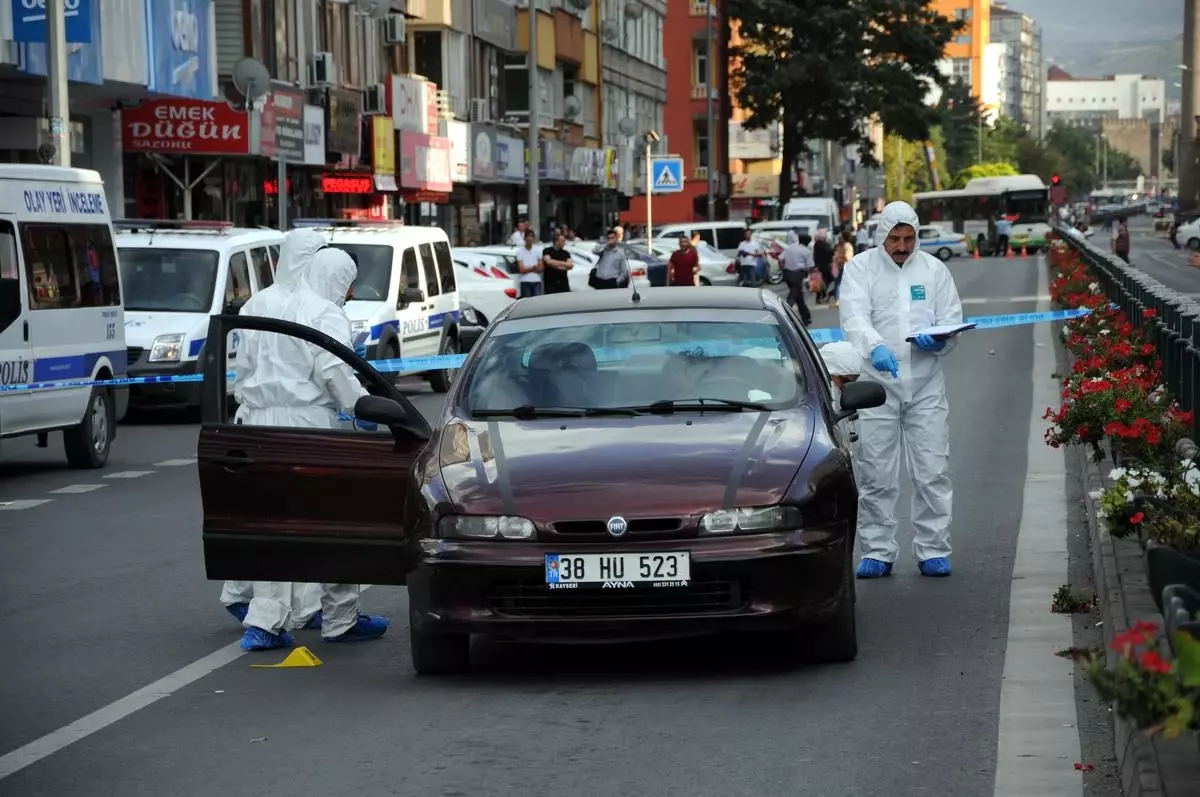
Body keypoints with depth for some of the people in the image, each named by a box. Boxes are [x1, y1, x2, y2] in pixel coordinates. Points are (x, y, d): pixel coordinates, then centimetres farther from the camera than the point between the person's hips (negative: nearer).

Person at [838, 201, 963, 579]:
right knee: (876, 474, 1)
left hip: (927, 385, 2)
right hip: (877, 383, -2)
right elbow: (855, 317, -13)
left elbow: (953, 319, 11)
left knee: (933, 472, 1)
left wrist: (937, 340, -12)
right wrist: (875, 348, -33)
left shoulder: (934, 269, 12)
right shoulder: (860, 268, 2)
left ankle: (933, 551, 10)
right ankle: (877, 552, 10)